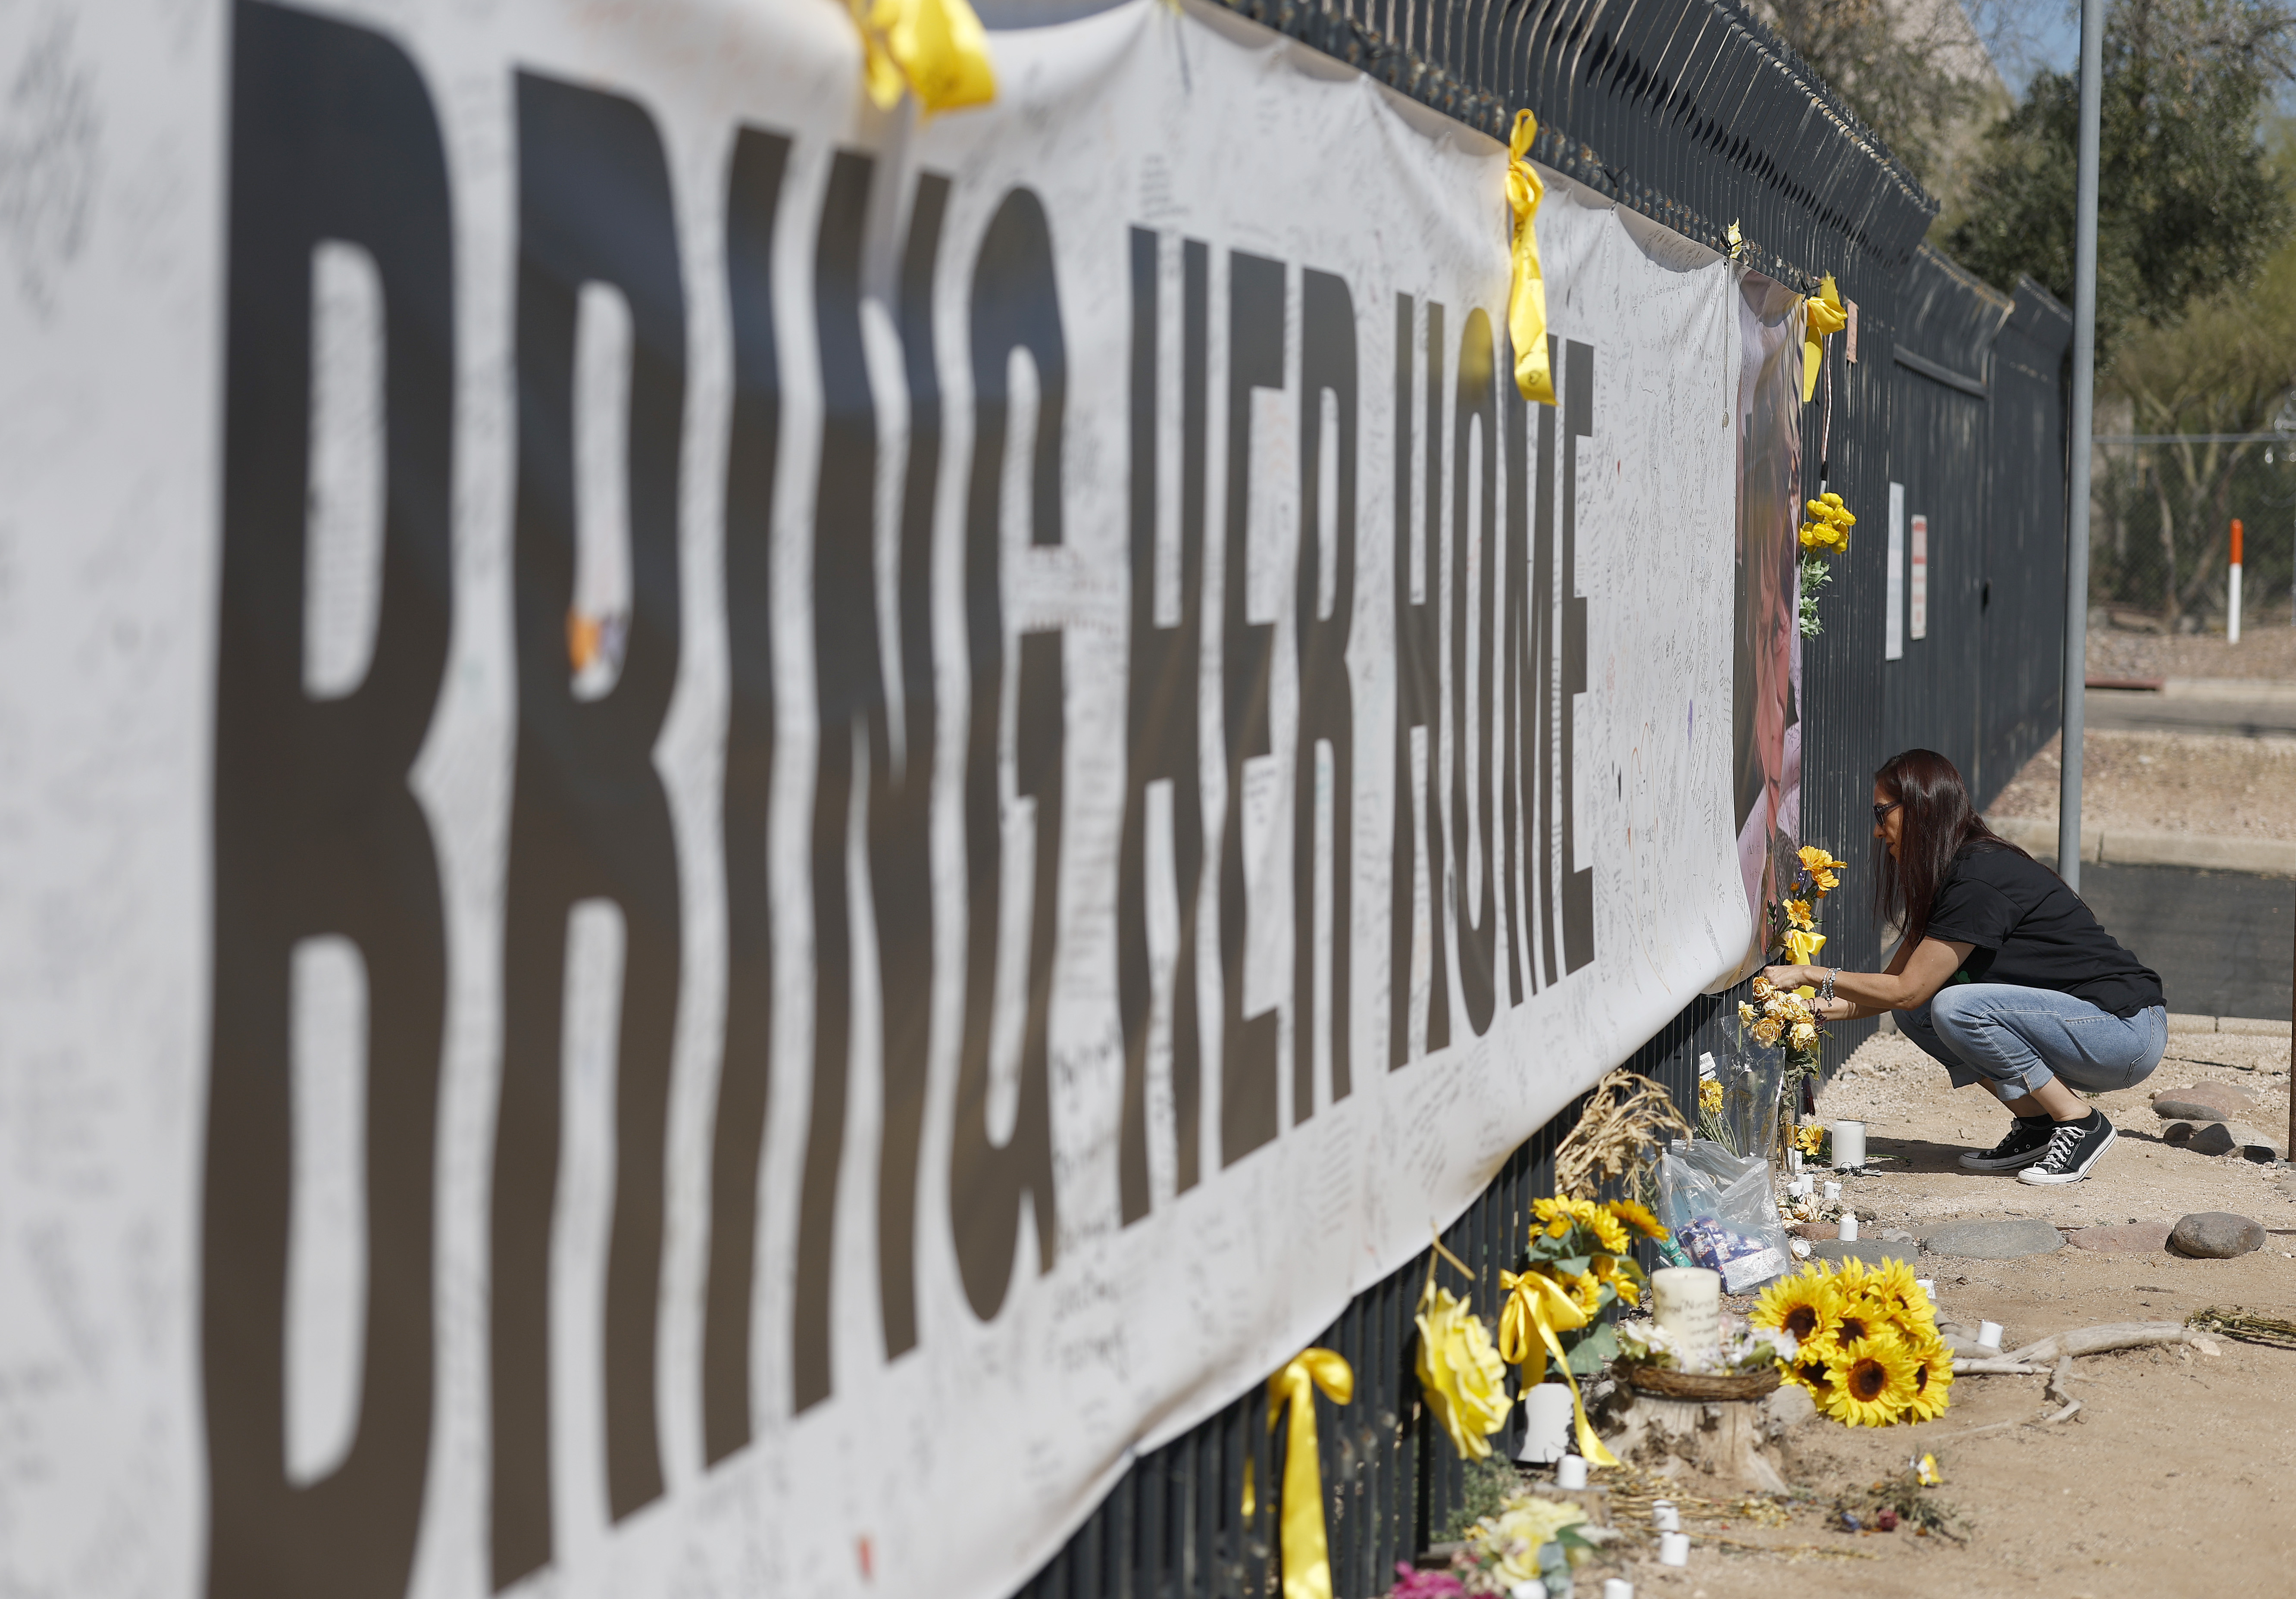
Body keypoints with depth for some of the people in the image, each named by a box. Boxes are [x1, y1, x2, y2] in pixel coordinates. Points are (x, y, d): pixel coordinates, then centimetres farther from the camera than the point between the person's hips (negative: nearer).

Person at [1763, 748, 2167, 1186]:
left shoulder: (1980, 879, -20)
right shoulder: (1952, 874, 10)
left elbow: (1906, 990, -18)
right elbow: (1900, 986, 12)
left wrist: (1811, 975, -10)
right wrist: (1822, 1008, 1)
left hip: (2128, 1032, -9)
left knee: (1956, 1008, -26)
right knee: (1918, 1013, 0)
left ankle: (2081, 1124, -11)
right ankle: (2037, 1125, 4)